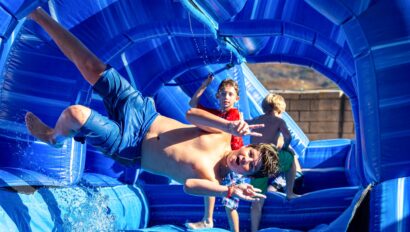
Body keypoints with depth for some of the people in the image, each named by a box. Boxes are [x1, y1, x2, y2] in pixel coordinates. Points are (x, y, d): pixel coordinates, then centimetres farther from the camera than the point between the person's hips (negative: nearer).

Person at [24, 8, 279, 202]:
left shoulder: (212, 179, -20)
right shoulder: (224, 137, -9)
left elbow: (190, 184, -42)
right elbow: (192, 114, -11)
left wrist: (229, 191, -59)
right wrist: (230, 125, -25)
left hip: (128, 148, -4)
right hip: (142, 111, 4)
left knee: (74, 114, -28)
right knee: (91, 66, 0)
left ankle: (52, 139, 13)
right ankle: (38, 15, 22)